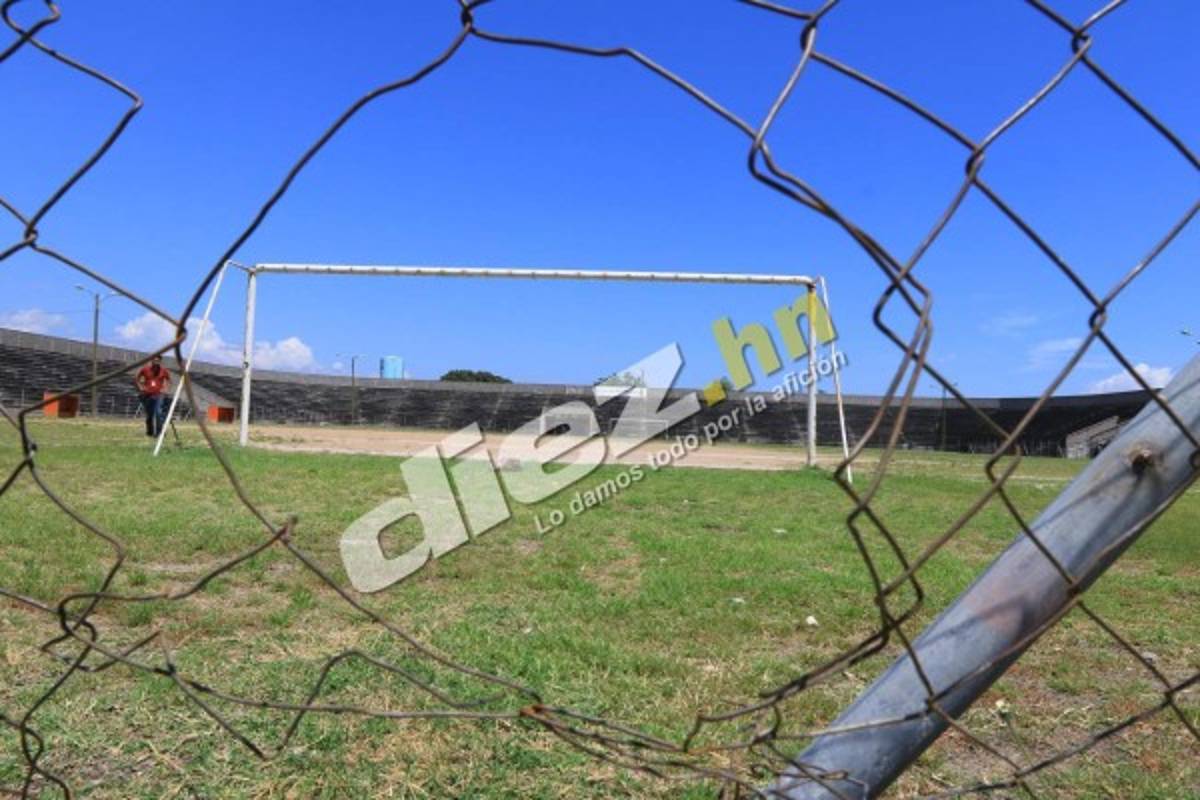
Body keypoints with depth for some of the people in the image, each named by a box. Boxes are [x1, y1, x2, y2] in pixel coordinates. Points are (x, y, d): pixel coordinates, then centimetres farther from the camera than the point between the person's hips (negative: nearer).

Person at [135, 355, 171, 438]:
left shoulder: (163, 370, -1)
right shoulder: (145, 369, -2)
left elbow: (169, 381, 15)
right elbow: (137, 379, 13)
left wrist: (165, 389, 1)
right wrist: (141, 388, 0)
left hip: (159, 395, -2)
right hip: (147, 395, 2)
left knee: (158, 413, -20)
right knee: (149, 415, 10)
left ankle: (158, 432, -18)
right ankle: (149, 432, 25)